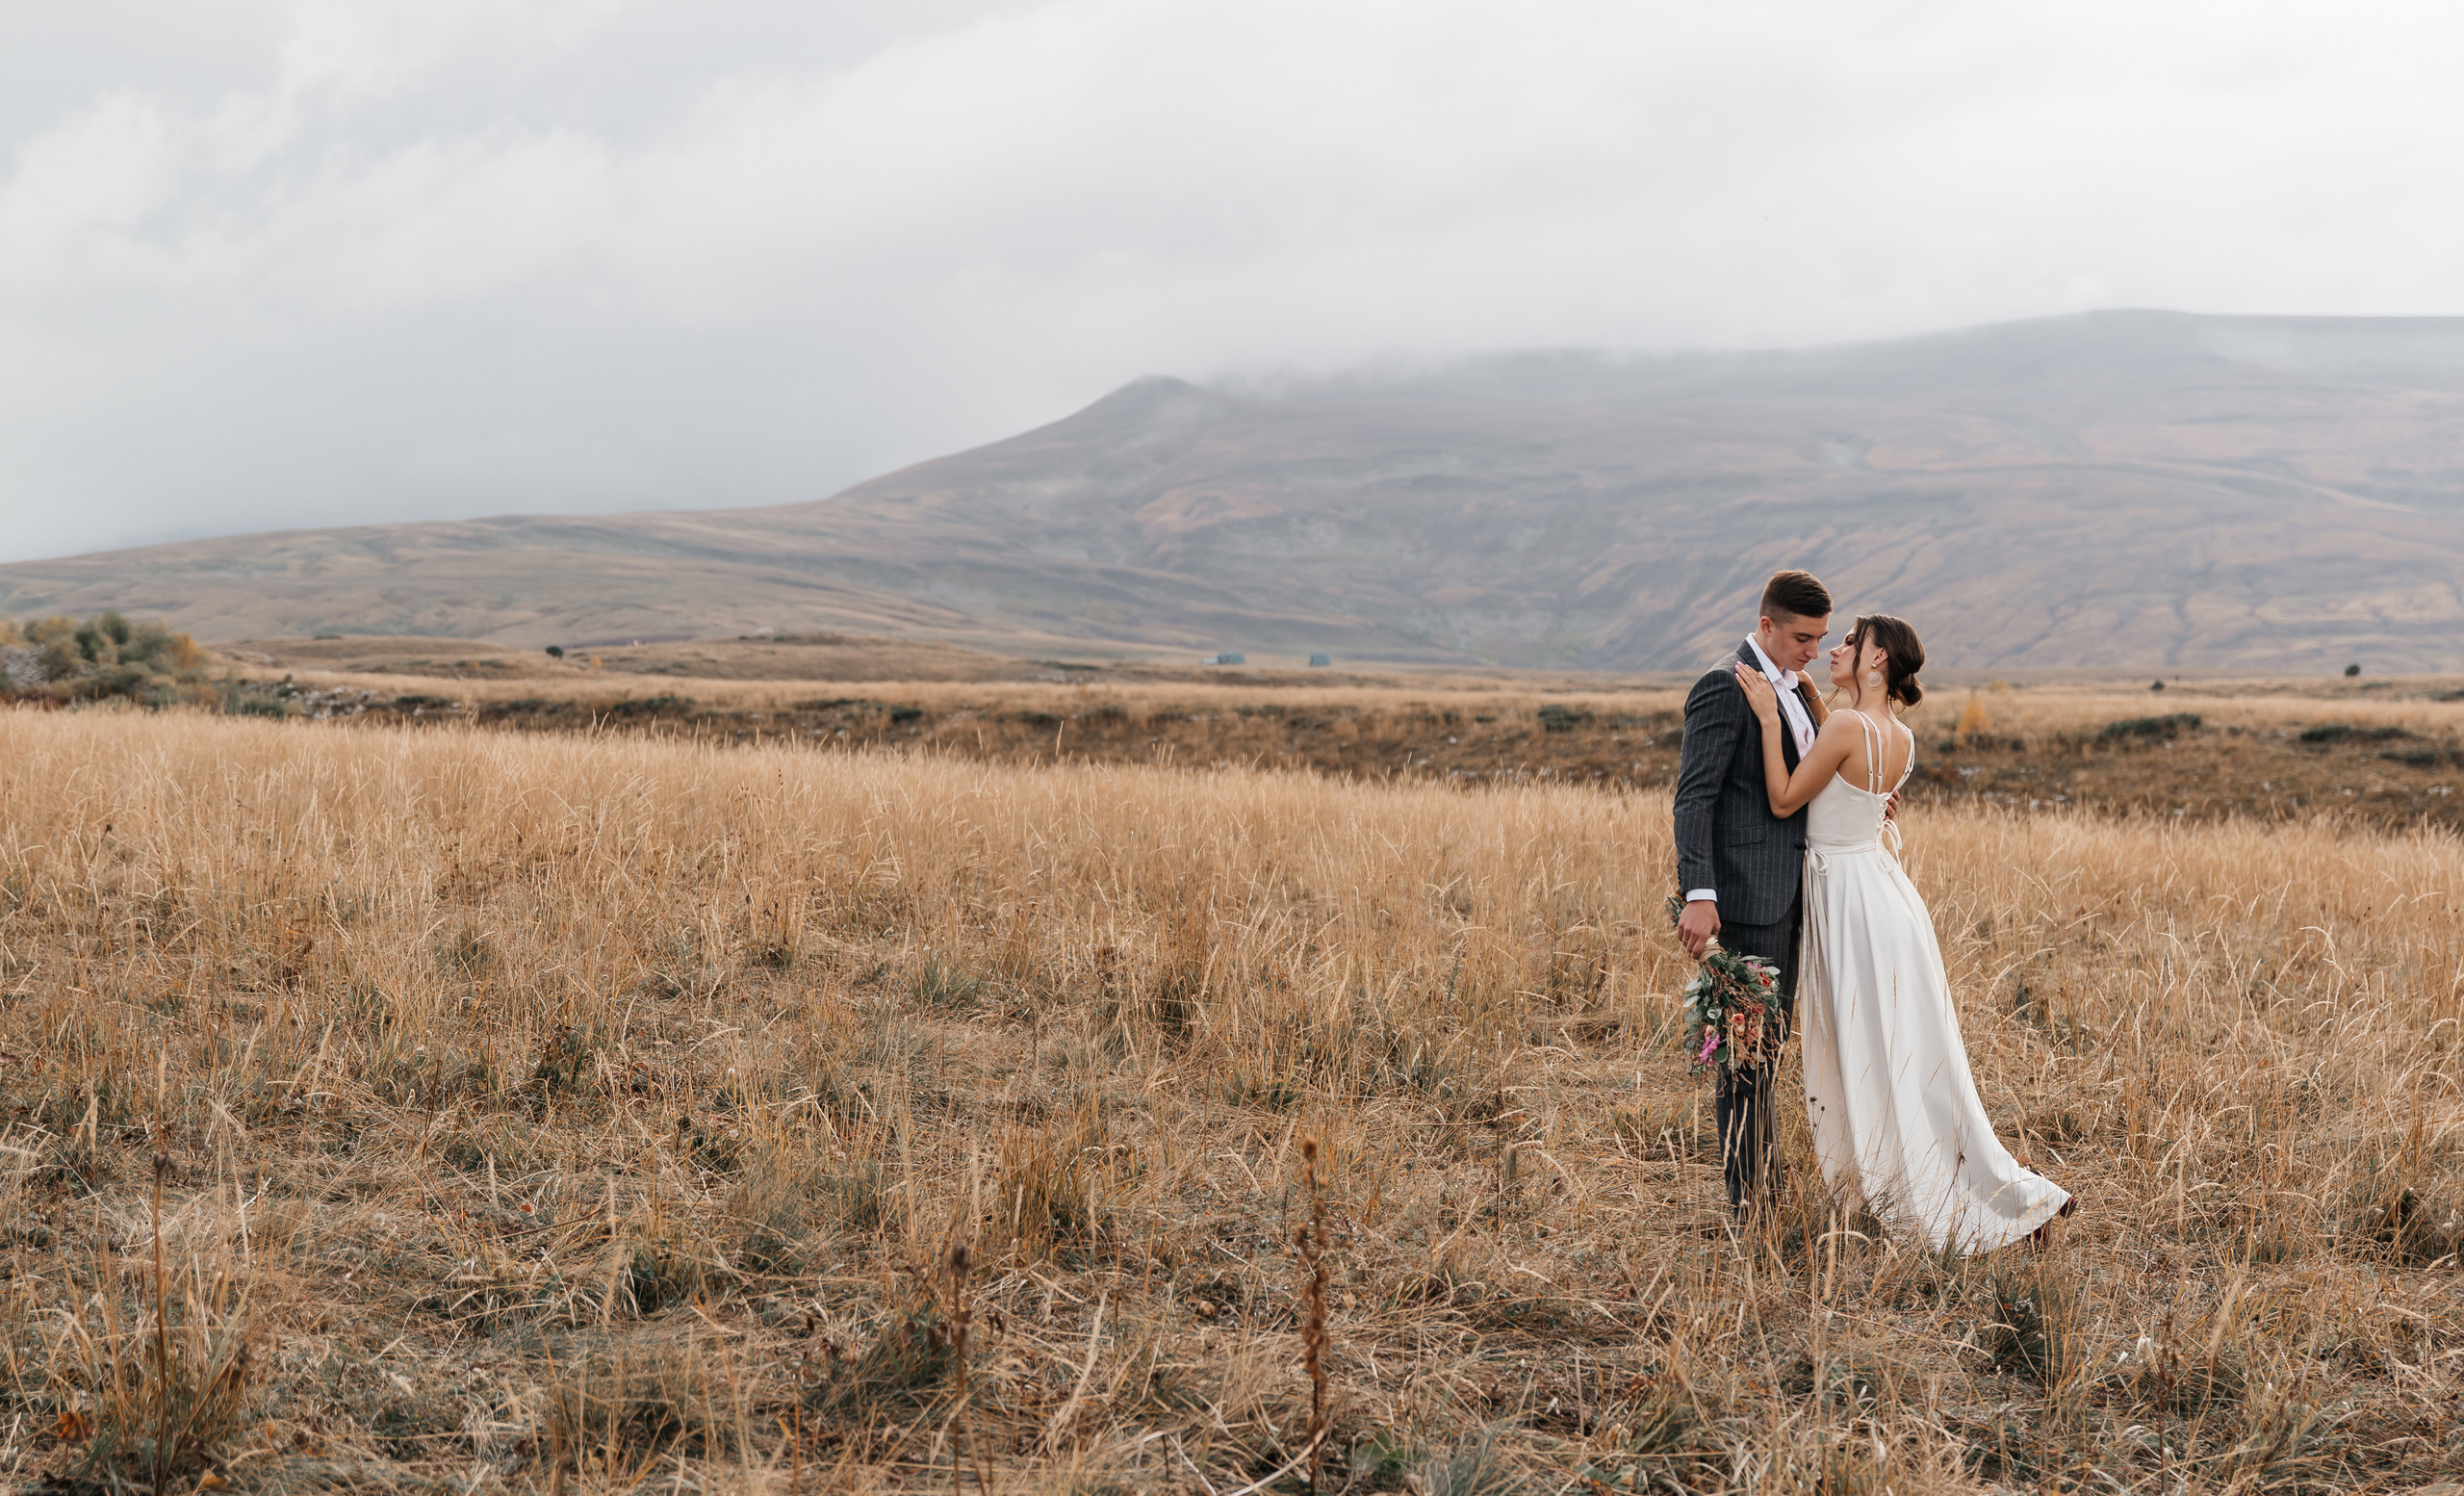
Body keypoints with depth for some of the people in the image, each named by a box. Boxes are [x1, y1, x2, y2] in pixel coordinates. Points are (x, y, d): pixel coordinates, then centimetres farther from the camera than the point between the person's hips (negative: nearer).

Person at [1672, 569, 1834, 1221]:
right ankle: (1745, 1198, 0)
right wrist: (1698, 894, -26)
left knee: (1771, 1036, 15)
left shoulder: (1792, 689, 15)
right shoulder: (1725, 686, -13)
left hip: (1788, 890, 9)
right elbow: (1694, 796, -18)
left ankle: (1763, 1178, 25)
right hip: (1747, 892, -9)